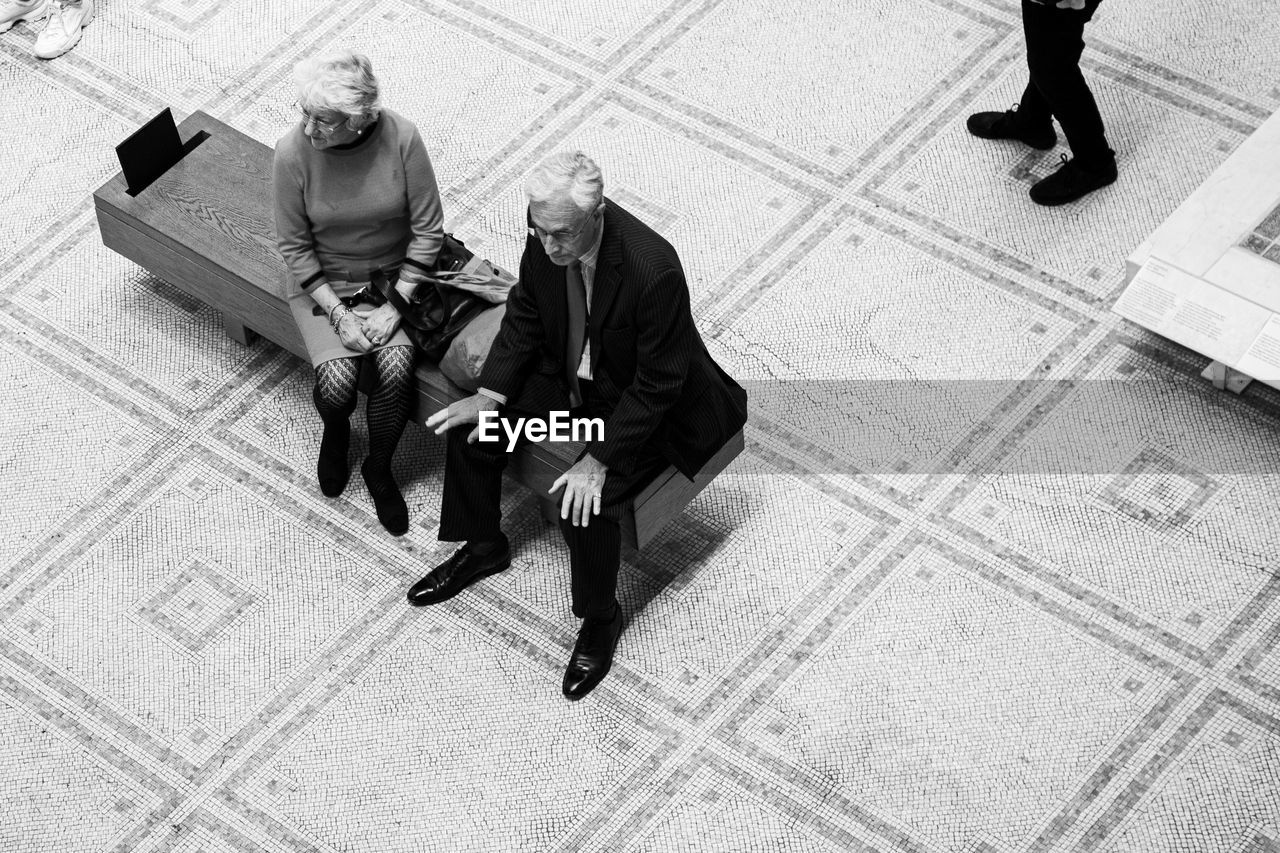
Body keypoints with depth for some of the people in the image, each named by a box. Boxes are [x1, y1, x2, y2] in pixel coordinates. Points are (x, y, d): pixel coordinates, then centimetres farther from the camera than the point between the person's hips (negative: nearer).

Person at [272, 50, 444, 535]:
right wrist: (338, 314, -16)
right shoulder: (293, 151, -21)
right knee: (337, 382, -21)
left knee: (397, 369, -24)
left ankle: (379, 467, 6)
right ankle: (335, 432, 19)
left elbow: (427, 230, -10)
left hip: (392, 277, 1)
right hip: (323, 284, 0)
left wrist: (394, 307, -15)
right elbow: (295, 247, -10)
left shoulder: (401, 139, -21)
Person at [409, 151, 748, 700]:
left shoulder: (653, 270, -37)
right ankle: (483, 546, 27)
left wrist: (599, 459, -30)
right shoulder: (546, 235, -18)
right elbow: (525, 316, 1)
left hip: (642, 406, -7)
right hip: (568, 377, 7)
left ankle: (600, 619, 4)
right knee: (469, 421, 1)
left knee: (586, 503, -25)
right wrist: (490, 395, -9)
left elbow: (657, 386, -28)